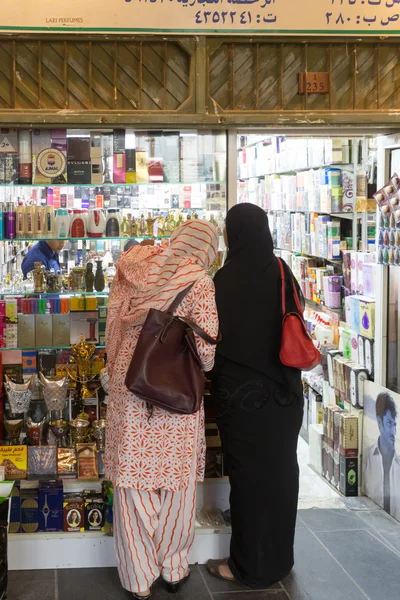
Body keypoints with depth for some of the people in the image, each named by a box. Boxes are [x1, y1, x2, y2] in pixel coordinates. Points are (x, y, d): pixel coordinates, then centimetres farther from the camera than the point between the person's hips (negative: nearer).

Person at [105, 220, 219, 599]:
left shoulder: (136, 269, 2)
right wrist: (204, 369, 7)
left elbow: (114, 325, 6)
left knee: (133, 480, 10)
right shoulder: (198, 281, -10)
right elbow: (206, 344, -14)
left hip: (128, 384, 3)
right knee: (177, 481, 13)